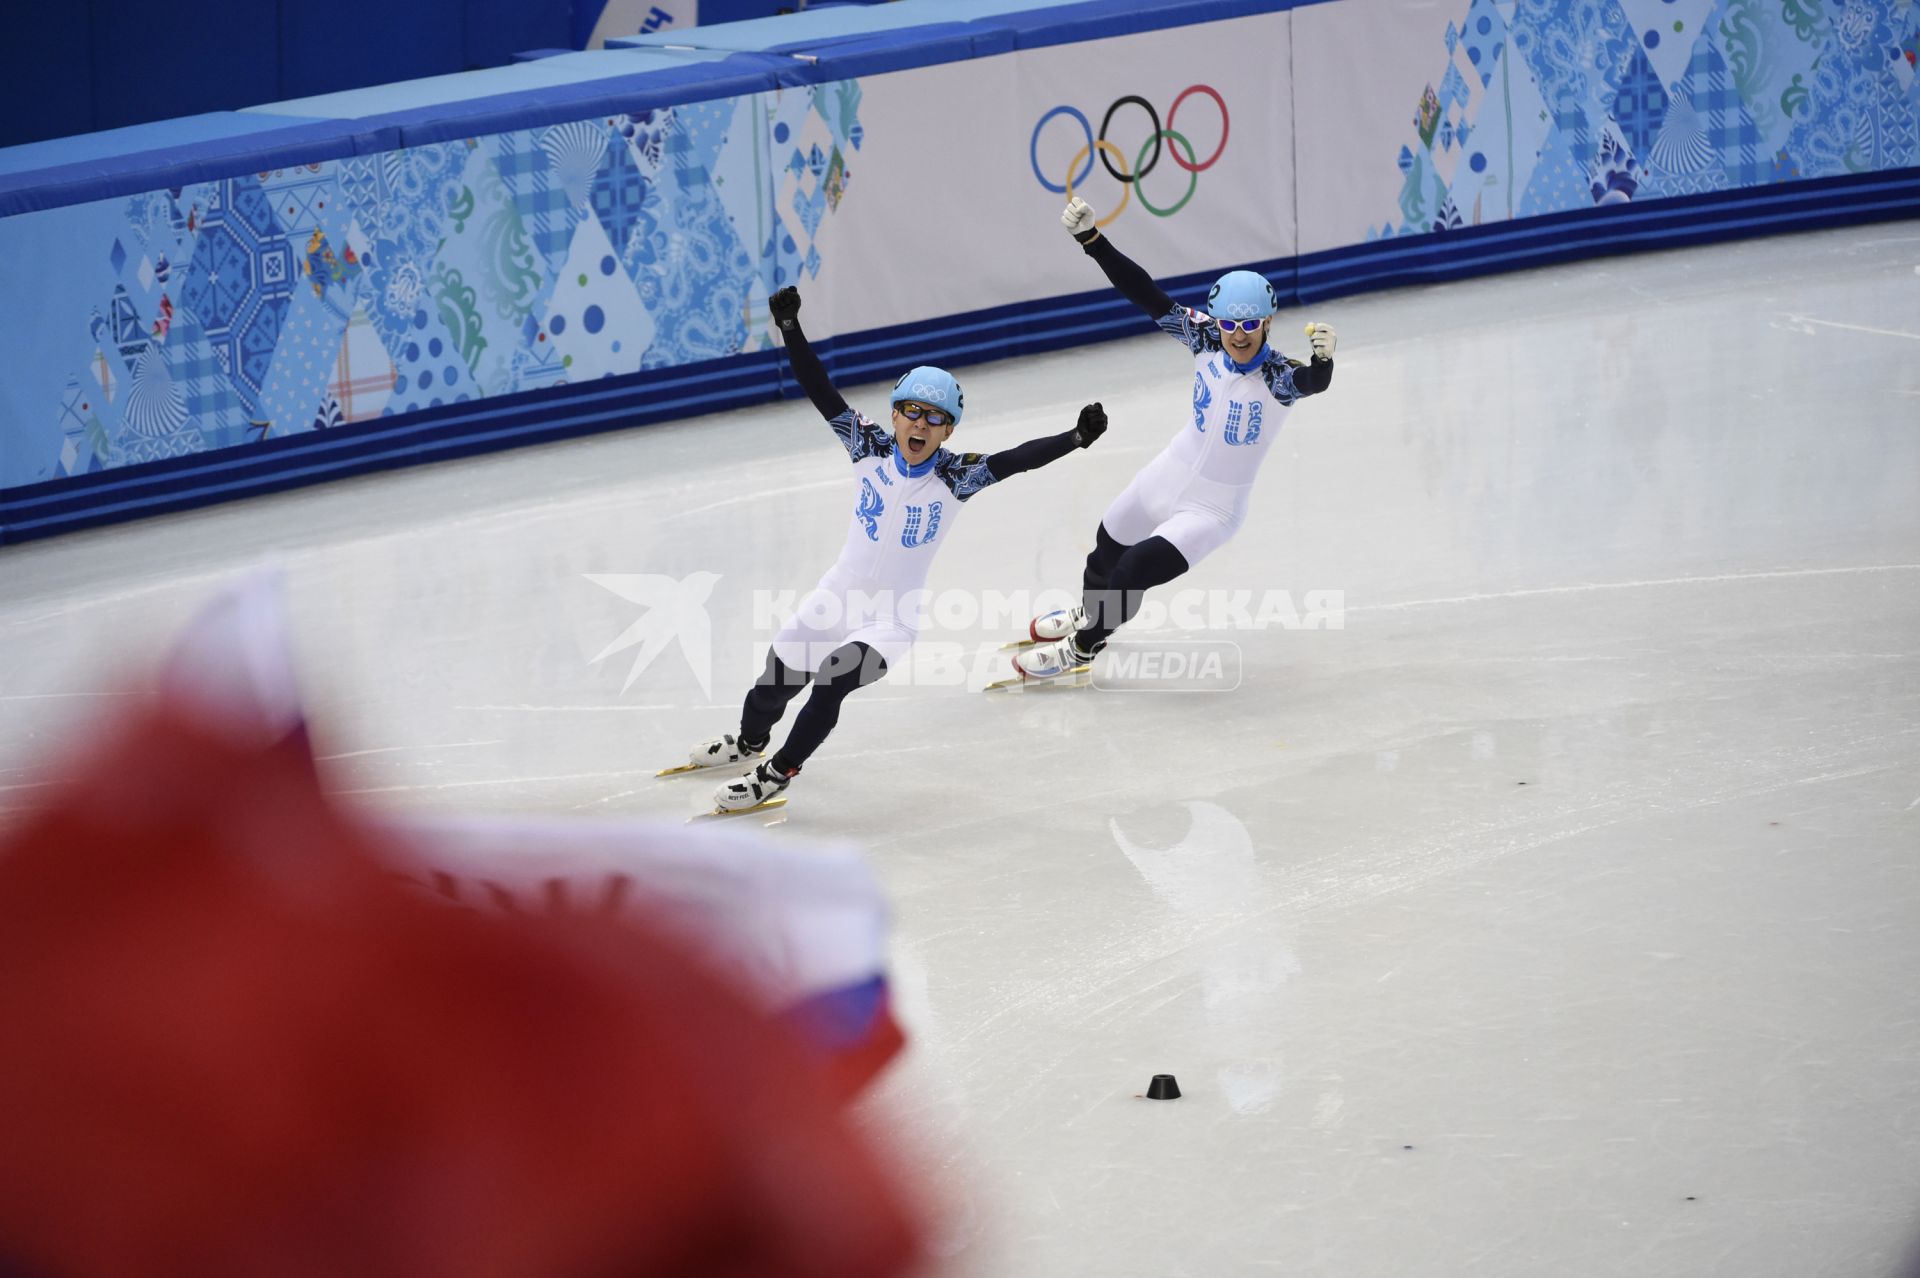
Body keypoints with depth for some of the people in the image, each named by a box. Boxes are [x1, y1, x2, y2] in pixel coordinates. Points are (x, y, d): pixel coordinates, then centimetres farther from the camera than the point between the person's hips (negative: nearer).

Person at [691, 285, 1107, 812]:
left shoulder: (956, 477, -14)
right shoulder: (870, 448, -9)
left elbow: (1019, 457, -25)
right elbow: (822, 394, -12)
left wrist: (1076, 437, -40)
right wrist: (791, 328, -20)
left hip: (892, 619, -3)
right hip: (835, 598, 3)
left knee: (833, 683, -24)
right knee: (774, 686, 14)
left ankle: (779, 771, -2)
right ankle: (749, 739, 48)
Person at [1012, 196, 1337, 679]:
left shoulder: (1279, 377, -27)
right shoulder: (1205, 338, -15)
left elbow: (1315, 382, -47)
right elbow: (1145, 294, -17)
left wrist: (1322, 358, -70)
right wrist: (1089, 237, -24)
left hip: (1213, 508, -5)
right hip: (1170, 475, 5)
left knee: (1134, 571, -17)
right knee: (1107, 549, 25)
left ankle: (1082, 648, 12)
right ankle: (1088, 614, 59)